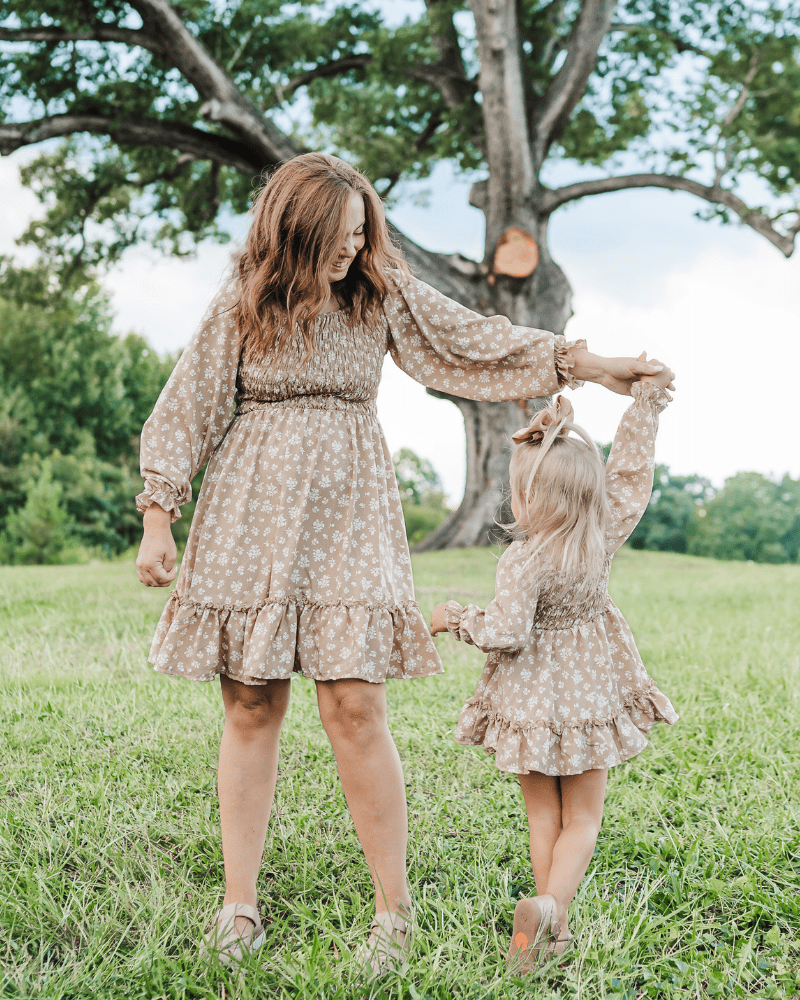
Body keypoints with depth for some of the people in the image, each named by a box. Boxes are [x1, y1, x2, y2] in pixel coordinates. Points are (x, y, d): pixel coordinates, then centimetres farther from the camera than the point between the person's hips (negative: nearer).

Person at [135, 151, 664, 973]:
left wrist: (585, 365, 8)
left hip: (347, 514, 0)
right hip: (251, 515, 0)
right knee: (250, 705, 2)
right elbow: (187, 412, 4)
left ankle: (394, 905, 5)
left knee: (354, 706, -9)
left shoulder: (383, 295, 6)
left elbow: (475, 342, 9)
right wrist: (158, 521, -1)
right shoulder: (240, 306, 2)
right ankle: (239, 906, 14)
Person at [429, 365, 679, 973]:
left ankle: (553, 929, 17)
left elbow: (507, 633, -24)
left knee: (543, 815, 13)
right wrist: (647, 398, 8)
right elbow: (631, 469, 0)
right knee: (582, 818, 10)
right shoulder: (606, 533, -10)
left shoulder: (523, 561, -22)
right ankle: (551, 905, -12)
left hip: (533, 700, -2)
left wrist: (456, 619, -7)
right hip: (592, 695, 3)